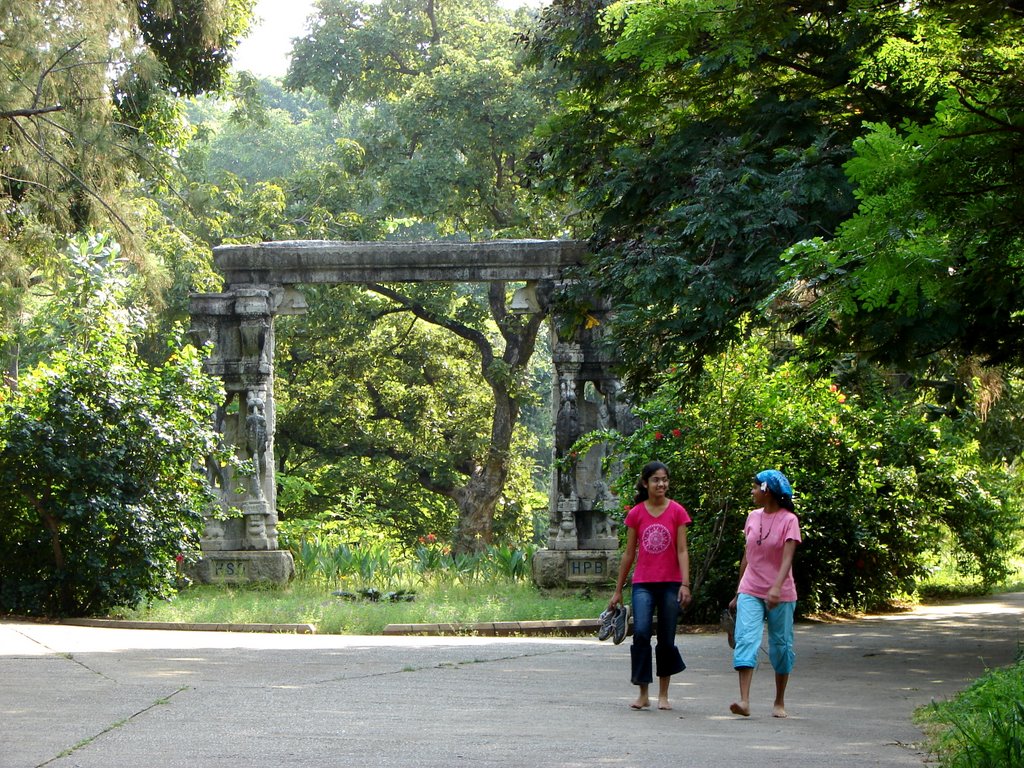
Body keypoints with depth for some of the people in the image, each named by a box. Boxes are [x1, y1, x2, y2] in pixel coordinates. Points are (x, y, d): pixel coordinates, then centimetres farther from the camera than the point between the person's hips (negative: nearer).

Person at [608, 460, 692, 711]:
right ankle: (643, 694, -7)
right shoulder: (636, 514, 5)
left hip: (670, 584, 0)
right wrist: (618, 590, 11)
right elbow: (629, 554, 10)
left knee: (667, 640, 4)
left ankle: (663, 695, 16)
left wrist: (685, 584, -14)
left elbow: (682, 551, -3)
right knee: (641, 633, -15)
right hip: (643, 584, 0)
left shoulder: (677, 512, 1)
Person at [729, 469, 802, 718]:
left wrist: (776, 588, -34)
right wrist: (738, 593, 17)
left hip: (780, 595, -4)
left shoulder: (788, 520, -8)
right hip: (750, 592, 4)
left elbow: (787, 558, -19)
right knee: (745, 640, -14)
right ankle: (744, 701, -24)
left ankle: (779, 703, 20)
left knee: (781, 646, 5)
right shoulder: (753, 517, 9)